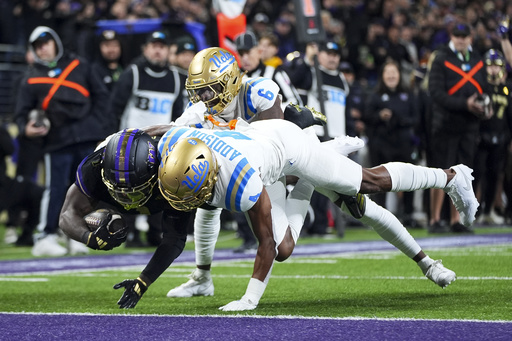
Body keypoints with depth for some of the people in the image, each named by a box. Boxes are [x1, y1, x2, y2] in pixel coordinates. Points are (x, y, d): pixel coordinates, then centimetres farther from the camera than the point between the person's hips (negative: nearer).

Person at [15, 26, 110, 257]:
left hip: (87, 138, 2)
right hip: (57, 141, -2)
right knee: (55, 188, -5)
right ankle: (46, 237, -1)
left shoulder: (79, 66, 12)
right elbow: (22, 111, 6)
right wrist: (26, 128, -15)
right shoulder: (32, 78, 9)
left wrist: (98, 123, 2)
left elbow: (100, 95, 13)